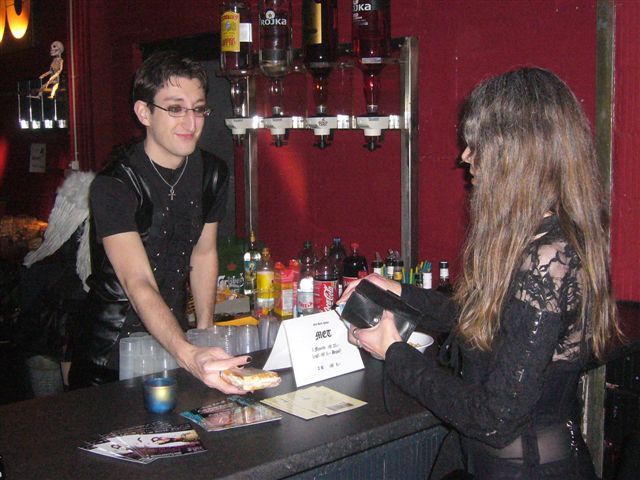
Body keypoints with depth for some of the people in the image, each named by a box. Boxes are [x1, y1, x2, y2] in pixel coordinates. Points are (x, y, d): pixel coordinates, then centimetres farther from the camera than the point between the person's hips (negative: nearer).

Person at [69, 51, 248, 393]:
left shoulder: (211, 174, -2)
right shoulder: (114, 185, -22)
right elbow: (138, 284, -32)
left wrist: (205, 334, 4)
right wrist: (189, 355, -46)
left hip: (173, 337, 5)